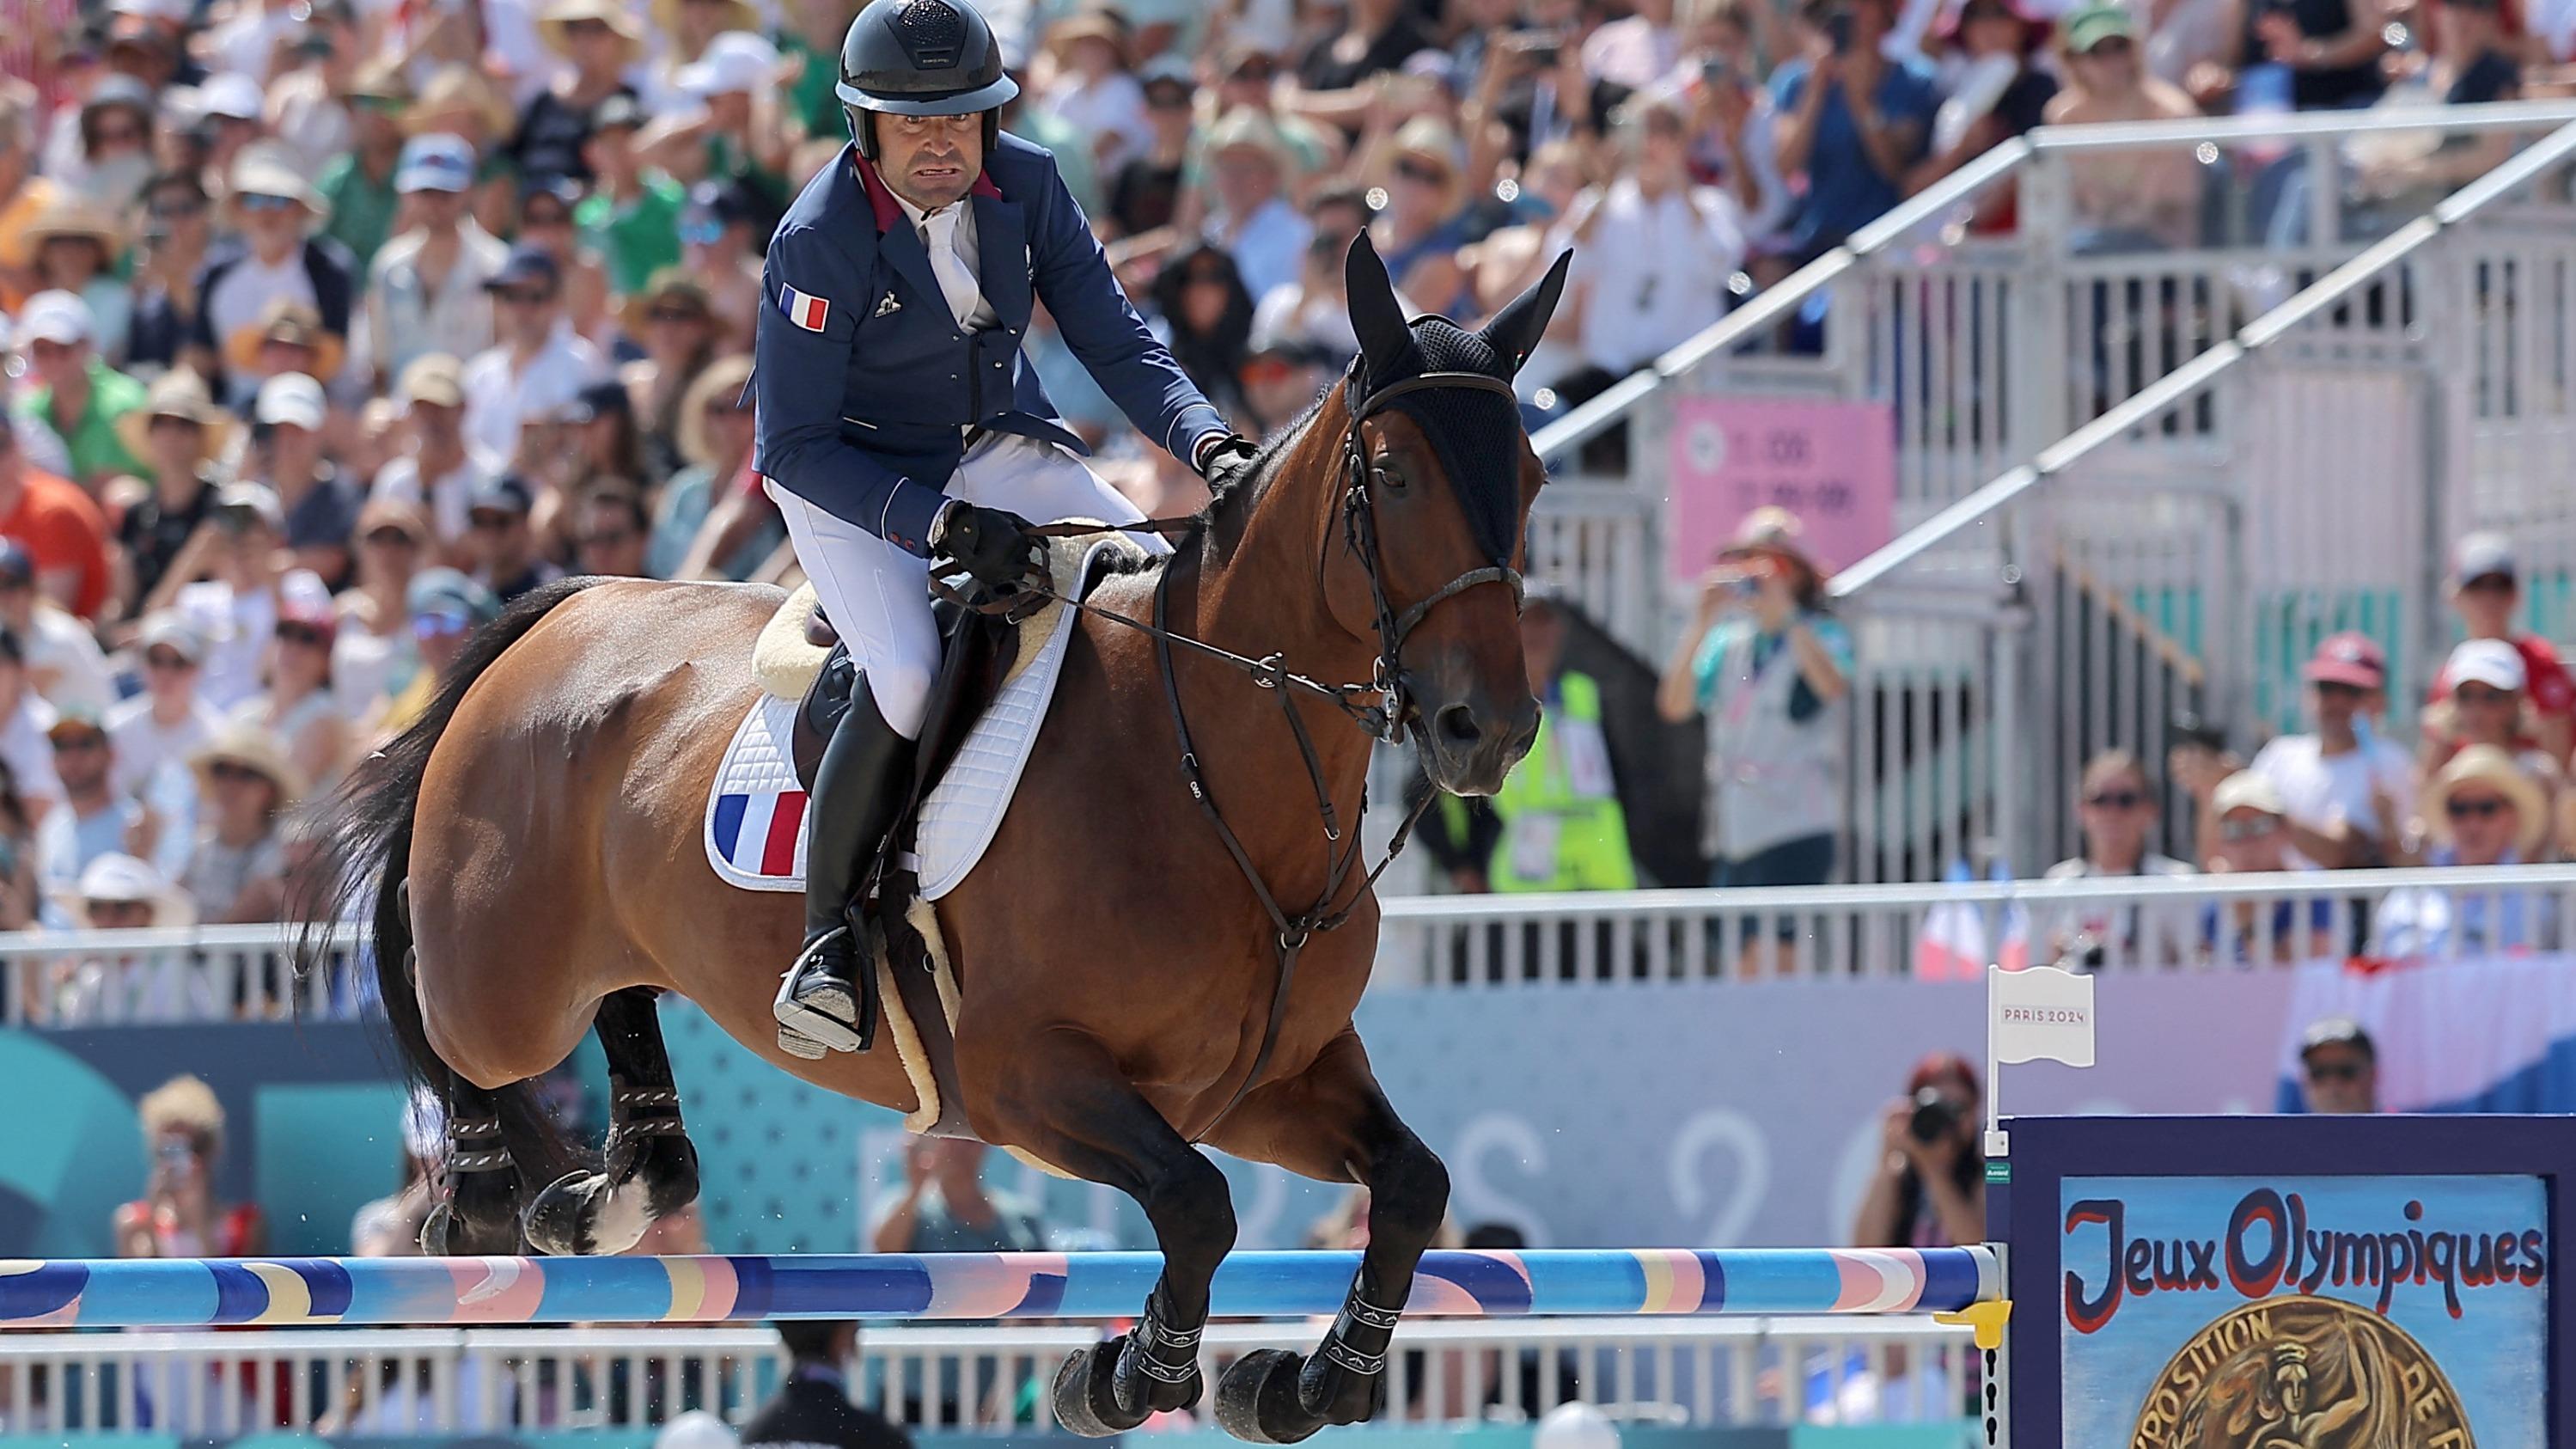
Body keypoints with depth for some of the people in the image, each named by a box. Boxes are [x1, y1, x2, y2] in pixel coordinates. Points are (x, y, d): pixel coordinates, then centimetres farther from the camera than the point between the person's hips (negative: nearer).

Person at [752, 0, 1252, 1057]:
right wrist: (937, 522, -35)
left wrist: (1210, 445, -22)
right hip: (851, 482, -6)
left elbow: (1116, 344, -4)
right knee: (908, 681, -30)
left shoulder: (1025, 187, -10)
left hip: (999, 450, 6)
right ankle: (827, 936, -14)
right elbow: (793, 447, -23)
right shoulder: (819, 243, -25)